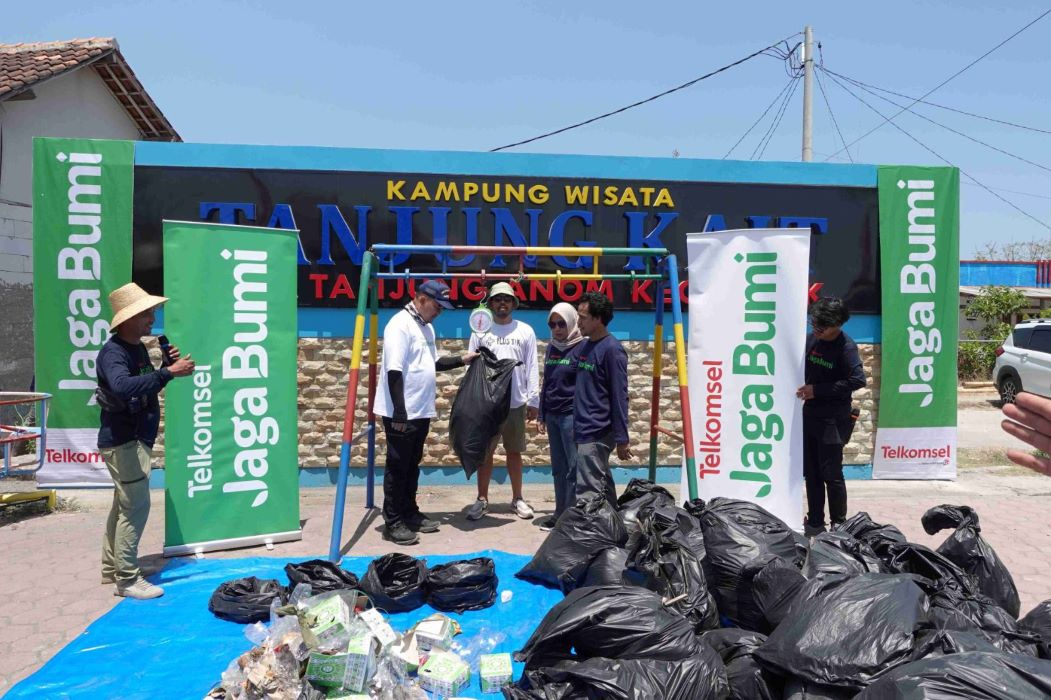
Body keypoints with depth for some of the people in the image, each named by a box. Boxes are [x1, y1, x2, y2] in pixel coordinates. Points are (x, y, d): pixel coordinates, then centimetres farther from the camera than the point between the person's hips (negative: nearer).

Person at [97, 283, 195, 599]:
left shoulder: (138, 347, 9)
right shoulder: (113, 353, -21)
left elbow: (146, 384, 19)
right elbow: (123, 386, -42)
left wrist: (168, 365, 2)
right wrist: (169, 372, -43)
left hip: (134, 440, 10)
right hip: (122, 442, -10)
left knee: (124, 506, 18)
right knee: (136, 506, -8)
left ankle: (111, 569, 31)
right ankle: (127, 580, 0)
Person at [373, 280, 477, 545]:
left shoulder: (426, 327, 13)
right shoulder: (400, 325, -16)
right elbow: (394, 371, -21)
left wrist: (462, 360, 11)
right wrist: (399, 413, -22)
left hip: (421, 411, 9)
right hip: (401, 413, -9)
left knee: (412, 465, 17)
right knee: (397, 467, 1)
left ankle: (410, 513, 28)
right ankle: (393, 522, 10)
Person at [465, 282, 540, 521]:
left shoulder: (525, 331, 4)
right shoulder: (481, 330, 3)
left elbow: (532, 368, 2)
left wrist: (533, 400, -2)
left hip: (516, 403, 0)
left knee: (514, 451, 10)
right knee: (485, 451, 6)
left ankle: (517, 499, 21)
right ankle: (482, 500, 15)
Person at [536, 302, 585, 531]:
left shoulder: (582, 348, -7)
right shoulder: (551, 348, 13)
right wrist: (541, 415, 16)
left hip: (572, 416, -7)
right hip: (552, 415, 7)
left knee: (574, 469, -2)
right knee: (558, 468, 12)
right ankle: (560, 513, 21)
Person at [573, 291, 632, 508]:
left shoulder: (611, 349, -13)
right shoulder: (584, 346, 12)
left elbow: (619, 397, -14)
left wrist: (621, 439, -14)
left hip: (596, 433, -8)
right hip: (582, 430, 8)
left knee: (587, 490, -7)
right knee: (602, 486, 16)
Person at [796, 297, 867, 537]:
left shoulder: (846, 347, -13)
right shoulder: (811, 339, 5)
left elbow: (858, 380, -22)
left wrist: (817, 390, -21)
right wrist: (802, 386, 2)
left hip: (833, 419, -7)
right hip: (810, 413, 7)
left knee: (831, 474, -1)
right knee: (811, 472, 11)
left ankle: (839, 525, 13)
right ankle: (815, 522, 23)